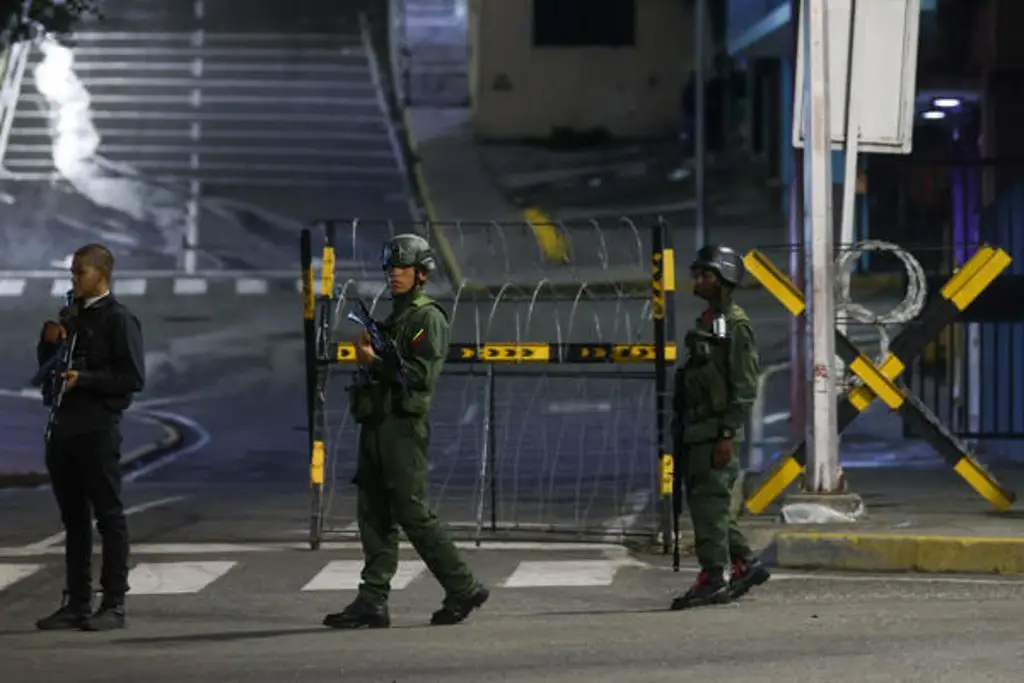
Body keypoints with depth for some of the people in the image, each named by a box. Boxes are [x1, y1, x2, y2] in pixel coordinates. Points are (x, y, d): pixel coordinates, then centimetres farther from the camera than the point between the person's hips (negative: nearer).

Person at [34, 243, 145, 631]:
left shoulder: (118, 319, -7)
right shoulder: (70, 317, 15)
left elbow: (134, 378, -13)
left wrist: (84, 378, -19)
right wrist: (49, 341, 2)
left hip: (98, 429, -8)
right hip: (64, 428, 8)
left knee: (108, 516, -4)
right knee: (73, 518, 10)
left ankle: (113, 604, -2)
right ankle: (77, 602, 14)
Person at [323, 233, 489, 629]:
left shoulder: (429, 318, -7)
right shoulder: (394, 318, 21)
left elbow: (423, 374, -17)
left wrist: (375, 362, -13)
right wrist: (367, 356, 11)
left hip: (404, 426, -9)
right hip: (377, 424, 9)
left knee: (413, 514, -9)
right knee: (373, 514, 4)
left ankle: (463, 589, 1)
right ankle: (372, 603, 3)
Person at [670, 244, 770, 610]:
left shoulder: (735, 325, -10)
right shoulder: (705, 324, 18)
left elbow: (745, 386, -16)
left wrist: (728, 434, -21)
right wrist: (680, 434, 20)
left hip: (716, 432, -9)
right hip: (695, 430, 9)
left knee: (709, 504, -10)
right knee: (702, 503, 11)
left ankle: (715, 579, -8)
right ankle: (746, 563, 19)